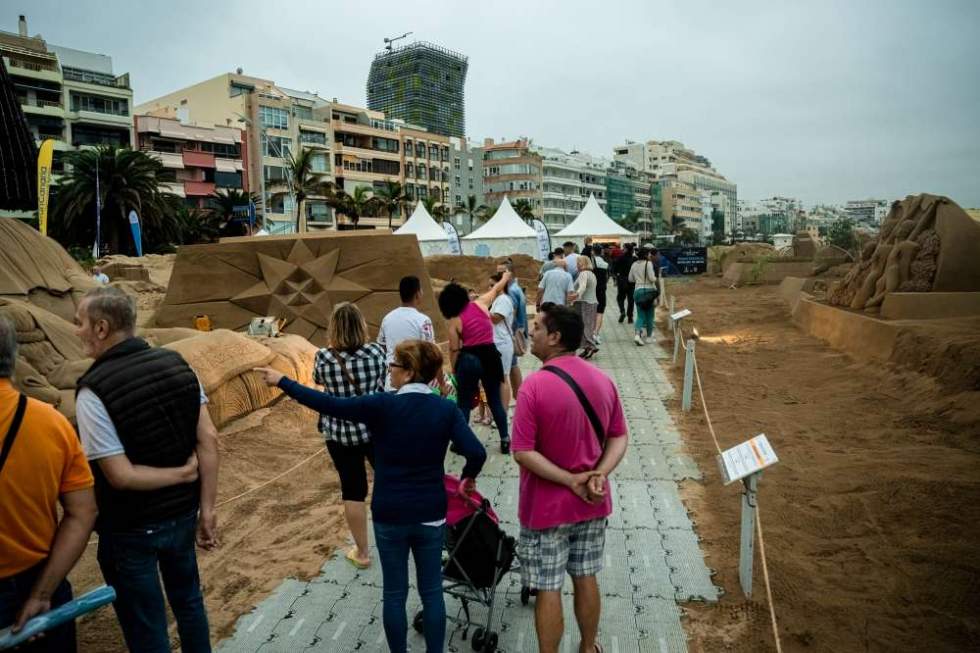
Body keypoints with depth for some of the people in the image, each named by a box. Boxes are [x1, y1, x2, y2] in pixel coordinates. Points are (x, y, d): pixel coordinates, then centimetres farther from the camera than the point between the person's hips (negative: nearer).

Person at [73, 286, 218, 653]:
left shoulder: (94, 390, -21)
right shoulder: (177, 363, -7)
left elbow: (121, 476, -23)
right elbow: (209, 440, -9)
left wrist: (185, 473, -8)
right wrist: (207, 510, -3)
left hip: (131, 529, -5)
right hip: (183, 514, 5)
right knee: (188, 601, 26)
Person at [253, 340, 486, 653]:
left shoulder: (381, 406, -15)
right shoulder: (446, 409, -10)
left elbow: (328, 404, -11)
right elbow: (476, 452, -17)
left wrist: (282, 381, -1)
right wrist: (468, 476, 4)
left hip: (389, 516, -1)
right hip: (431, 515, 2)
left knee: (394, 594, 16)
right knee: (431, 592, 16)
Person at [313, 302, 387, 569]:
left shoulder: (324, 357, -14)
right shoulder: (377, 351, -12)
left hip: (339, 434, -1)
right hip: (376, 428, 1)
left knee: (353, 491, 11)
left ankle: (362, 553, 23)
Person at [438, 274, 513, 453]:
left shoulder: (453, 320, -2)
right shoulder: (480, 303, 2)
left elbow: (454, 349, -3)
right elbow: (496, 289, 21)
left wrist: (454, 371, 8)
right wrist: (505, 278, 40)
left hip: (468, 359, -3)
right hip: (490, 356, 3)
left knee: (464, 403, 11)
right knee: (495, 400, 14)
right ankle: (505, 440, 18)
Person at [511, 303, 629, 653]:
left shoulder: (535, 385, -21)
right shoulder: (603, 380, -3)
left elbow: (523, 453, -22)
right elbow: (619, 437, 1)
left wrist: (570, 480, -16)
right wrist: (599, 474, -11)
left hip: (546, 507, -6)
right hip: (593, 503, 6)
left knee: (548, 589, 10)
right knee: (585, 579, 22)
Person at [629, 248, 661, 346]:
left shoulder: (634, 264, 7)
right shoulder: (649, 264, -11)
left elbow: (630, 279, 12)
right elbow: (652, 278, -15)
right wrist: (657, 277, 5)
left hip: (637, 291, 4)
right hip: (649, 290, -4)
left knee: (640, 315, 6)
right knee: (649, 315, 10)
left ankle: (637, 334, -16)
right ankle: (648, 337, 17)